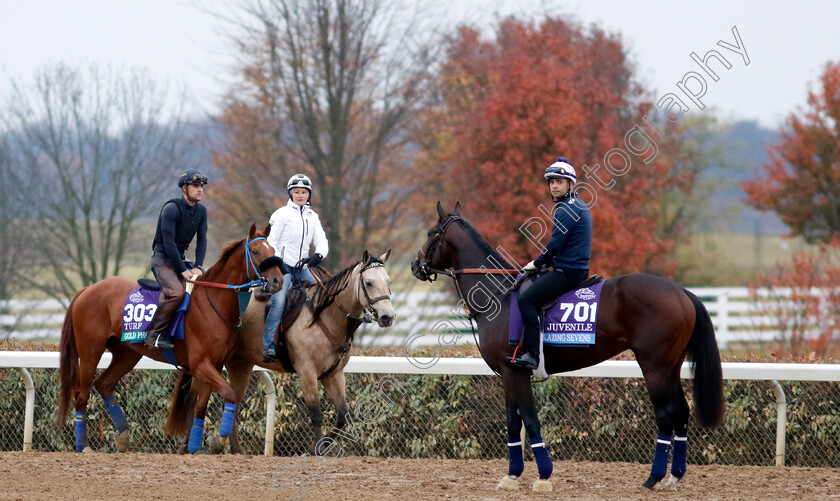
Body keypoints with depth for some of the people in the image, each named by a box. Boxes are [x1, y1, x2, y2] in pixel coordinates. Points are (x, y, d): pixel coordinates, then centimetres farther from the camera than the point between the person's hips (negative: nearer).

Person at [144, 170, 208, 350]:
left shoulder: (201, 211, 6)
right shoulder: (171, 208, -17)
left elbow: (202, 240, 5)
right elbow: (168, 242, -20)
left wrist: (197, 267, -10)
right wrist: (183, 271, -22)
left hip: (181, 259, 8)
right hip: (163, 259, -8)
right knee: (177, 292, -32)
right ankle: (154, 334, -26)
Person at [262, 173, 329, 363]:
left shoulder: (312, 217, 16)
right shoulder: (282, 214, 0)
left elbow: (321, 241, 7)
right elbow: (271, 242, -3)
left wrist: (319, 255, -15)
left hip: (302, 268, 6)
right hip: (283, 267, -6)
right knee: (279, 301, -24)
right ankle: (267, 345, -28)